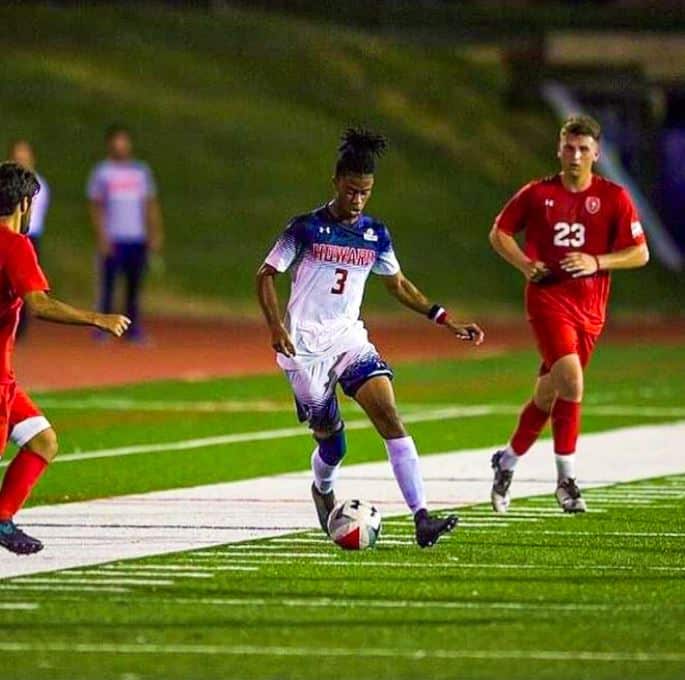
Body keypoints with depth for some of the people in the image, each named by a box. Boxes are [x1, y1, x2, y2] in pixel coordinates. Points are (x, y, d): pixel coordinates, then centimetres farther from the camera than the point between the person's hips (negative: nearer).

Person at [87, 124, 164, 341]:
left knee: (135, 285, 4)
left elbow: (151, 204, 13)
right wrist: (102, 237, -10)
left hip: (137, 239, 3)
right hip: (113, 239, -3)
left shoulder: (141, 171, 12)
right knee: (108, 284, -5)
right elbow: (96, 207, 0)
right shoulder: (102, 172, 3)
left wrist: (156, 233, 3)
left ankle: (133, 329, 7)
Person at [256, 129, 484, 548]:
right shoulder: (307, 228, -8)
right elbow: (266, 275, -4)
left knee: (390, 416, -17)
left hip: (350, 339, 3)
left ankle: (422, 517, -24)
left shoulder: (375, 235, 4)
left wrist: (445, 320, 9)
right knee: (331, 440, 0)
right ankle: (323, 491, 37)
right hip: (305, 345, -3)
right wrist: (276, 327, -19)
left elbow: (398, 284, 17)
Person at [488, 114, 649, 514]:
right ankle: (567, 478, -16)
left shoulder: (614, 197, 1)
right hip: (547, 298, -2)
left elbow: (640, 253, 0)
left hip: (589, 308, 2)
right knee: (571, 379, -23)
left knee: (548, 394, 9)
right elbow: (500, 232, 13)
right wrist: (525, 264, -5)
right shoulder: (537, 194, 2)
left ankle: (508, 462, 32)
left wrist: (596, 262, -16)